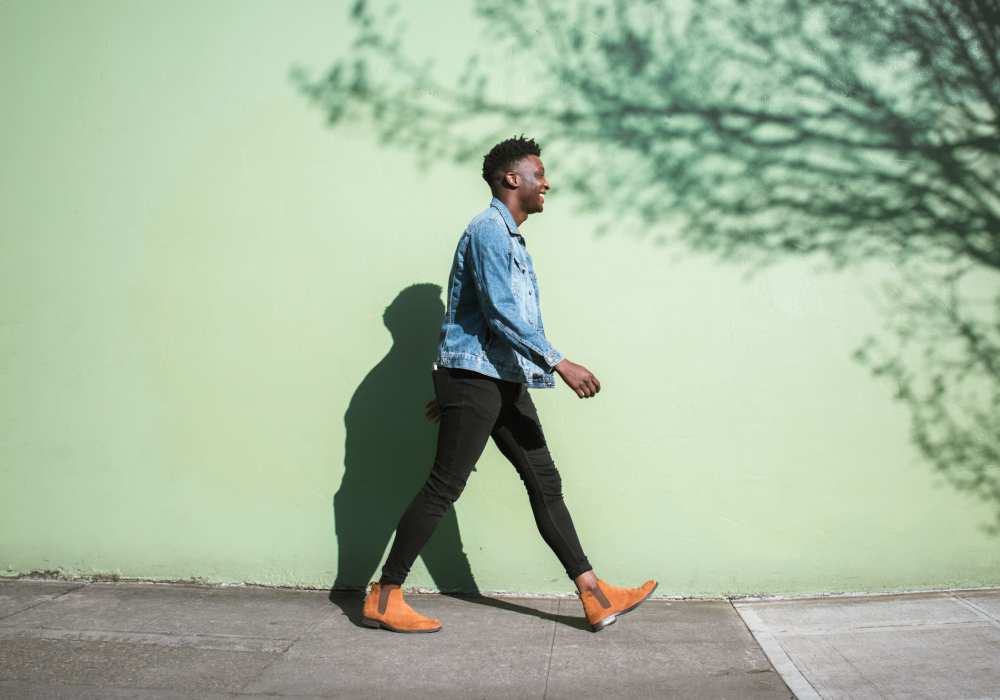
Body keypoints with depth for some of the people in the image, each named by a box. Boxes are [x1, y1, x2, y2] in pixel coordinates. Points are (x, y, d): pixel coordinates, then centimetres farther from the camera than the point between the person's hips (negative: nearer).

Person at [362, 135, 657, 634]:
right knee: (444, 487, -6)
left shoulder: (511, 237, 22)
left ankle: (595, 597, 10)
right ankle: (383, 598, 6)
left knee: (544, 481, 6)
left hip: (505, 382, 10)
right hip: (474, 377, -10)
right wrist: (558, 362, -22)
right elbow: (500, 312, -20)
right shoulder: (488, 228, -9)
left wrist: (450, 386, 25)